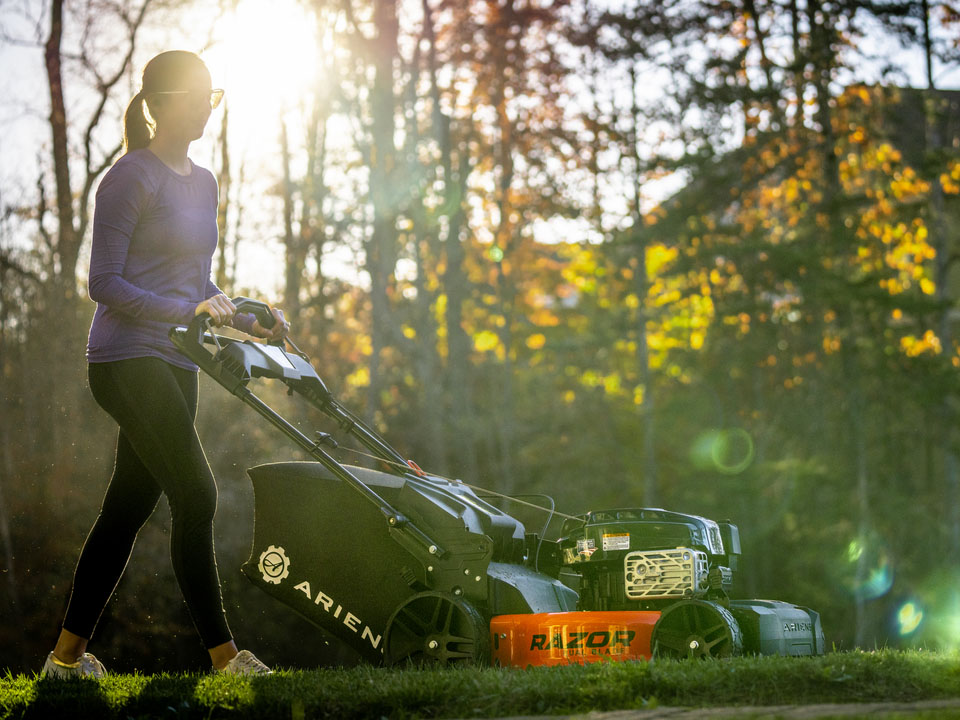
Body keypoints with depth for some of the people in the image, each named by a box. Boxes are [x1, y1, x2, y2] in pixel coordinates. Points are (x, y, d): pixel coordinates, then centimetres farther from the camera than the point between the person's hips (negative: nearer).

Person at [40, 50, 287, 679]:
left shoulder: (203, 183, 17)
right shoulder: (132, 177, -8)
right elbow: (105, 282, -13)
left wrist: (249, 321, 7)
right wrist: (187, 310, -21)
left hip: (174, 366, 8)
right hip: (128, 360, -8)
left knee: (129, 507, 8)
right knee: (196, 494, -14)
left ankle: (68, 653, 15)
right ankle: (223, 652, -10)